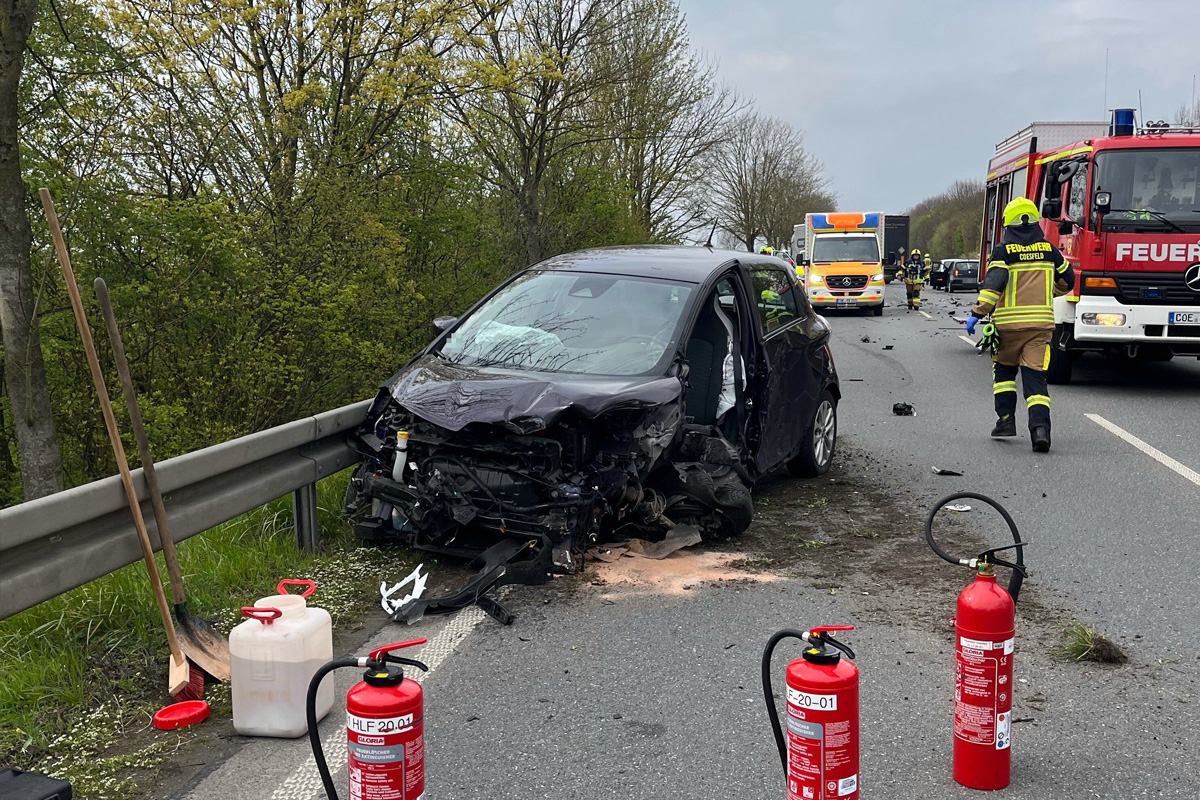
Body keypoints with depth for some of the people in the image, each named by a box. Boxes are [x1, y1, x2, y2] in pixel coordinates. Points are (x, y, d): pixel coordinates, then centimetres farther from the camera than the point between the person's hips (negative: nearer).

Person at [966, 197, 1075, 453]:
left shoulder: (1003, 252, -2)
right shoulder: (1049, 250, 10)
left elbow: (993, 284, -16)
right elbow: (1067, 281, 23)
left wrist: (978, 312, -17)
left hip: (1008, 322, -2)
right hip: (1041, 323, 2)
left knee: (1004, 370, 19)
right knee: (1035, 376, -1)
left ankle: (1006, 420, 15)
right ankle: (1040, 426, -17)